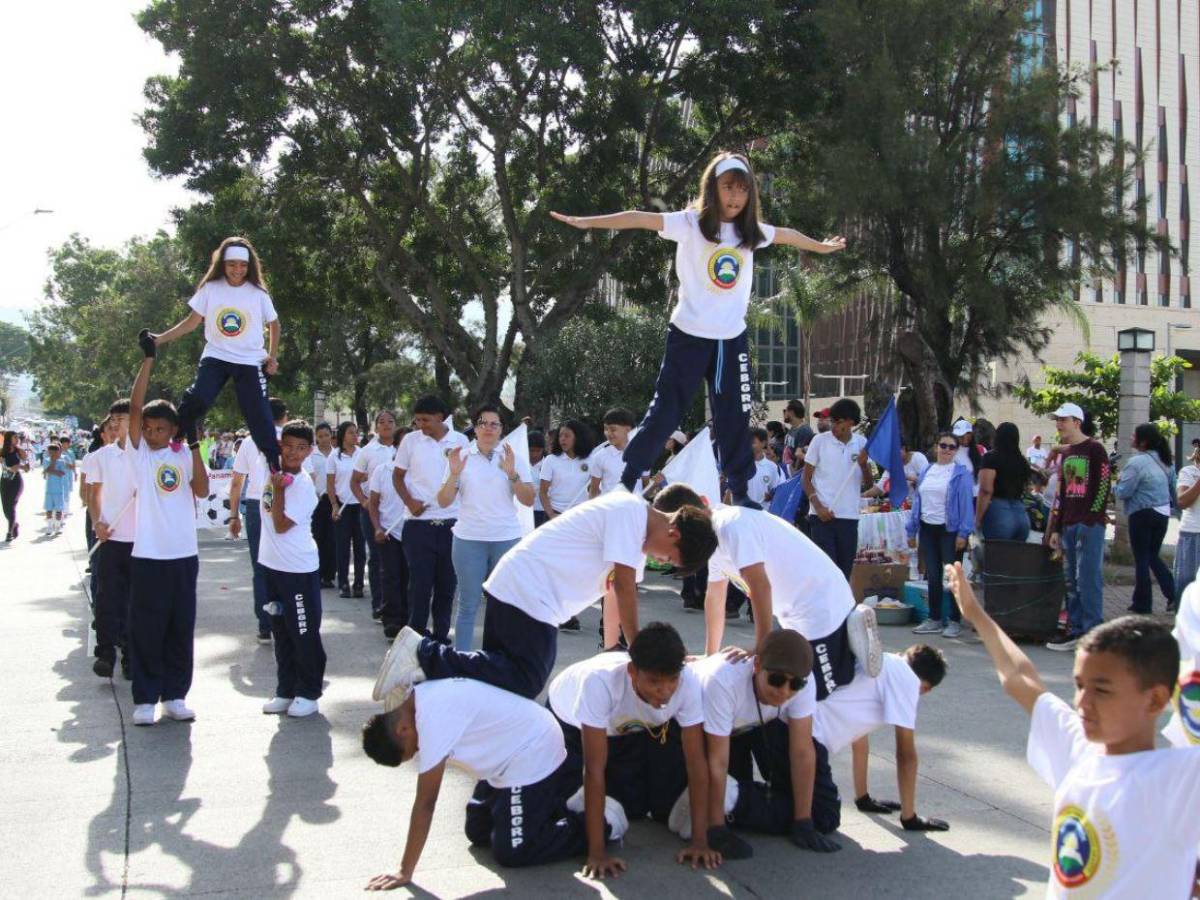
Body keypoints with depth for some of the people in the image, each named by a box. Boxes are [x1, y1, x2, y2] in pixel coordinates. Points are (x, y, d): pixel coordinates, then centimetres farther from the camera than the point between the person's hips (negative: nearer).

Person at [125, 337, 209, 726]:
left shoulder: (184, 456, 8)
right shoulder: (137, 453, 1)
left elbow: (202, 490, -6)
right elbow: (134, 407, -9)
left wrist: (195, 446, -11)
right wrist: (148, 359, -12)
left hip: (183, 554, 3)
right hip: (147, 555, -2)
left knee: (181, 627, 8)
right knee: (146, 628, 1)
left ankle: (175, 695, 18)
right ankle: (145, 698, 8)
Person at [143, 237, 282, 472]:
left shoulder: (258, 293, -3)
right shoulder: (210, 288, -2)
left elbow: (273, 324, 10)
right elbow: (192, 322, 5)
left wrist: (272, 356, 1)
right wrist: (160, 339, -2)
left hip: (250, 362, 0)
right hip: (215, 358, 1)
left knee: (260, 417, -4)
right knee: (195, 400, -22)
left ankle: (276, 465, 2)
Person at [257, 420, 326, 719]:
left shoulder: (303, 486, -16)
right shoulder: (271, 463, 1)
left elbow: (281, 525, -18)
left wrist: (278, 489, -21)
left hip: (299, 569, -7)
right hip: (272, 563, 7)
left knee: (304, 633, 2)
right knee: (280, 631, 15)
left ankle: (309, 692, 12)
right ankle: (286, 690, 25)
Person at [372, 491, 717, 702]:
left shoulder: (639, 529, 16)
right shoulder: (630, 513, -15)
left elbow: (619, 587, 19)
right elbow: (624, 585, -17)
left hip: (509, 586, 10)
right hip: (529, 594, -10)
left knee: (503, 674, 13)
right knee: (523, 683, -12)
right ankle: (425, 656, -13)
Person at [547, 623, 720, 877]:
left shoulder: (688, 683, -36)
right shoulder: (600, 680, -45)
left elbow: (696, 761, -28)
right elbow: (594, 768, -41)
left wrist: (700, 841, -30)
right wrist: (597, 852, -40)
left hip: (632, 727, 2)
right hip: (570, 722, -2)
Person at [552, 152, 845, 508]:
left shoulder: (751, 231, 4)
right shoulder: (691, 223, -10)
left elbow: (788, 235, 22)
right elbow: (642, 219, -21)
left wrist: (822, 247, 38)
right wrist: (586, 222, -29)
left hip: (732, 338, 4)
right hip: (690, 335, -4)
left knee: (734, 419, 9)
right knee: (665, 412, 0)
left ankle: (740, 492, 19)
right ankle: (627, 481, 10)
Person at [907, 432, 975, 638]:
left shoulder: (961, 473, -5)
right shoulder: (927, 472, 12)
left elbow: (966, 503, -10)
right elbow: (917, 501, 14)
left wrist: (963, 533, -17)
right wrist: (912, 530, 11)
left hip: (950, 530, -5)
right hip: (928, 529, 5)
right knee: (933, 576, 11)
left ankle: (954, 621, 8)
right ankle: (934, 619, 19)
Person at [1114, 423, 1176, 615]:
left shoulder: (1137, 462, -17)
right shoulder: (1165, 461, 7)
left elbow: (1123, 493, -16)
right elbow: (1173, 489, 13)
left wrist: (1117, 483, 3)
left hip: (1142, 515, -7)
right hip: (1163, 513, 7)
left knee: (1142, 559, 3)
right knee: (1153, 556, 18)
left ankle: (1142, 603, 9)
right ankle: (1173, 594, 7)